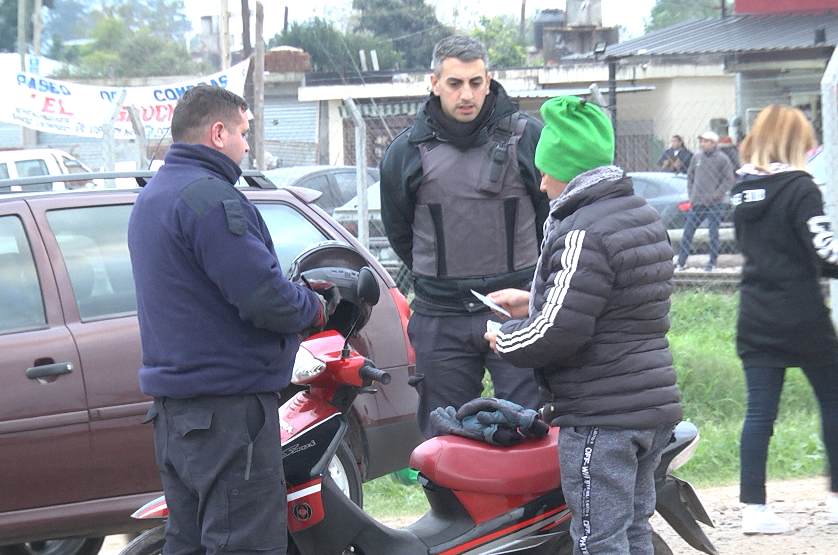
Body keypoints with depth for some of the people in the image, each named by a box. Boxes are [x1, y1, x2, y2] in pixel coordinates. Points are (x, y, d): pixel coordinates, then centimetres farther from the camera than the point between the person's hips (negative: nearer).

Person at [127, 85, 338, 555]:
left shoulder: (154, 196, 18)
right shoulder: (210, 197, -16)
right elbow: (265, 297, -22)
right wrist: (318, 308, -2)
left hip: (171, 409, 11)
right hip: (226, 404, -10)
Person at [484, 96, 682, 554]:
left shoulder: (584, 233, -17)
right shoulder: (643, 215, 14)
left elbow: (560, 331, -23)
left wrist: (504, 340, -4)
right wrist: (534, 303, 23)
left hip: (601, 418, -10)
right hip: (655, 409, 10)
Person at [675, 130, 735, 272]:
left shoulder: (722, 159, -5)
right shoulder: (697, 157, 8)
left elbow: (729, 180, -7)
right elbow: (690, 176, 18)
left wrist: (715, 196, -12)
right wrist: (691, 194, 7)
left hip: (714, 204, -4)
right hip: (697, 203, 4)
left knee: (713, 234, 1)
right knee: (687, 232, 3)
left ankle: (712, 263, 10)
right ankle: (681, 262, 9)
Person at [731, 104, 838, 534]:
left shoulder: (742, 191, 7)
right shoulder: (799, 188, -13)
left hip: (755, 317, 5)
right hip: (802, 317, -5)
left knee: (759, 410, 3)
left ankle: (753, 506, -3)